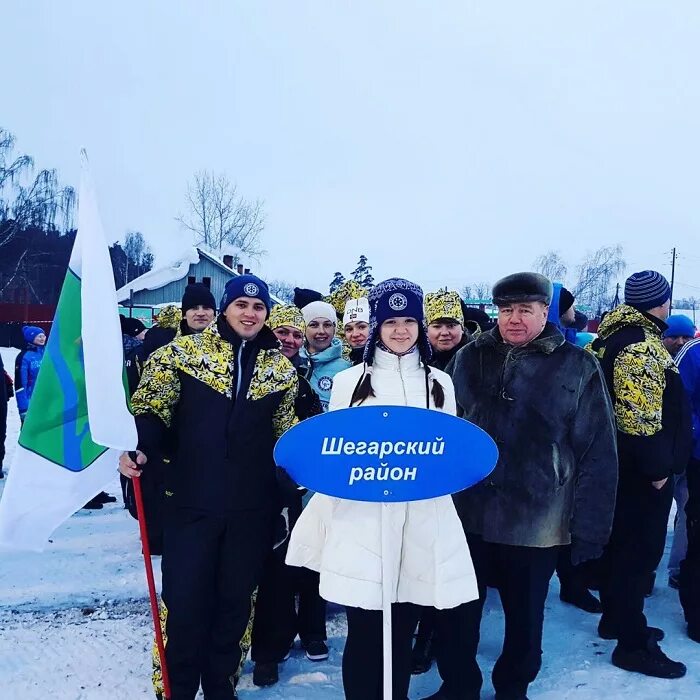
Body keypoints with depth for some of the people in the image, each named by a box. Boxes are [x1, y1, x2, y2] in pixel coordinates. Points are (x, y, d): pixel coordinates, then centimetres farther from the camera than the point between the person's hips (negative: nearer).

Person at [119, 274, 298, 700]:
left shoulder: (282, 369, 7)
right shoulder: (184, 352, -1)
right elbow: (153, 409, -3)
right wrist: (140, 448, -21)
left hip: (253, 506, 3)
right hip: (192, 500, -2)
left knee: (236, 600, 13)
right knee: (183, 600, 2)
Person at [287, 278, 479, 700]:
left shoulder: (440, 383, 11)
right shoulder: (349, 381, 5)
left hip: (421, 523, 2)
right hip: (361, 523, -2)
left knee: (402, 634, 12)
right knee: (364, 634, 4)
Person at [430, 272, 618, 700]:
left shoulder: (578, 368, -5)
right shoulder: (470, 359, 1)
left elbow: (598, 453, -5)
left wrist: (590, 528, -6)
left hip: (537, 523, -1)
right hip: (466, 515, 2)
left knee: (525, 616, 18)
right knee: (457, 613, 14)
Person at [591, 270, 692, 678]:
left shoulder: (621, 337, 13)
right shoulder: (640, 346, -20)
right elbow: (641, 416, -25)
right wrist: (658, 467, -18)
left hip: (628, 467, 10)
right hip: (643, 471, -10)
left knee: (623, 545, 19)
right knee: (641, 551, -2)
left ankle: (616, 619, 33)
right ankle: (632, 644, 8)